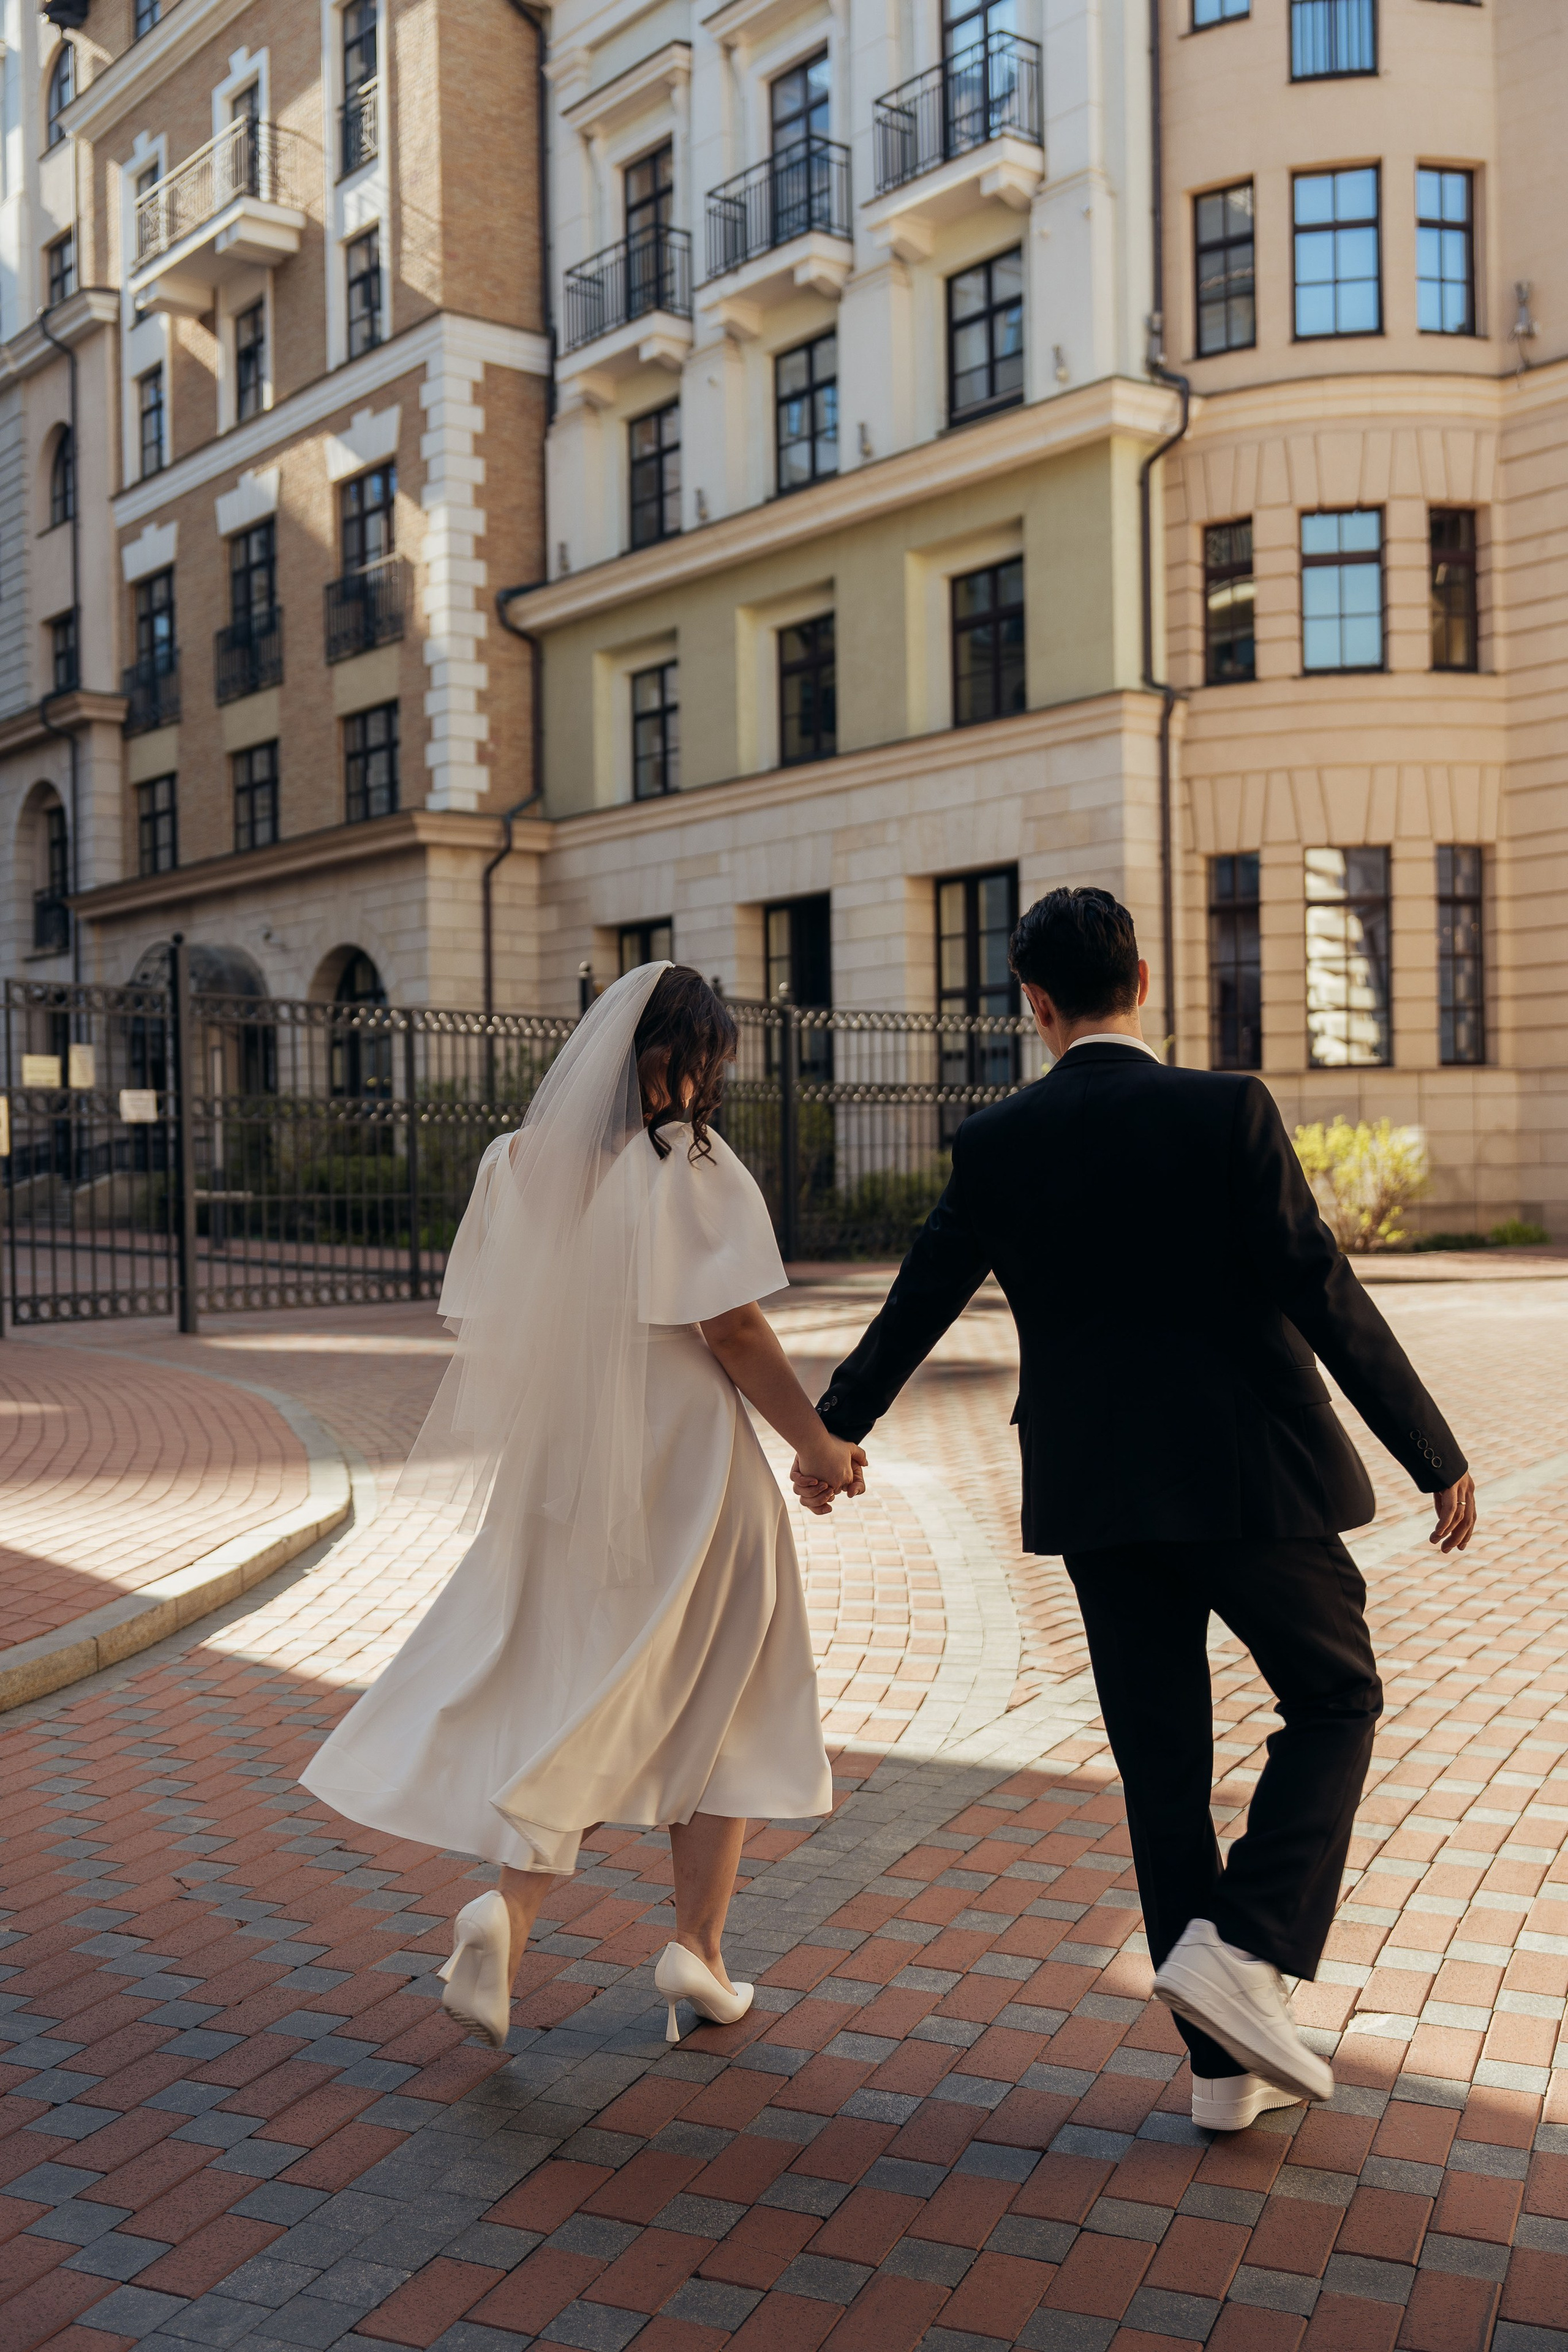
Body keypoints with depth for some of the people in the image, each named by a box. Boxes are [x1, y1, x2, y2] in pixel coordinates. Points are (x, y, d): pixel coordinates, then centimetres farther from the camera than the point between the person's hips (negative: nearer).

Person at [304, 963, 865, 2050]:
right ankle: (699, 1942, 15)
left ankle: (511, 1904, -7)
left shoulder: (519, 1162, 4)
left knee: (559, 1693, 15)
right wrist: (823, 1442, -4)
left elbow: (488, 1327, 7)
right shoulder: (693, 1165, -11)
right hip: (682, 1467, -4)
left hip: (555, 1472, 4)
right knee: (716, 1698, 14)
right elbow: (733, 1326, -14)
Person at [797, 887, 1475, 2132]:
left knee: (1162, 1761, 12)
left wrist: (836, 1429, 24)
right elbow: (1324, 1295, -12)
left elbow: (917, 1305, 9)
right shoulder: (1227, 1110, -10)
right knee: (1335, 1701, 17)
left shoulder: (997, 1144, 0)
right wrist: (1436, 1456, -4)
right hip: (1251, 1474, -3)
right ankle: (1241, 1946, 0)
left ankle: (1225, 2062, 20)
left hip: (1096, 1491, 3)